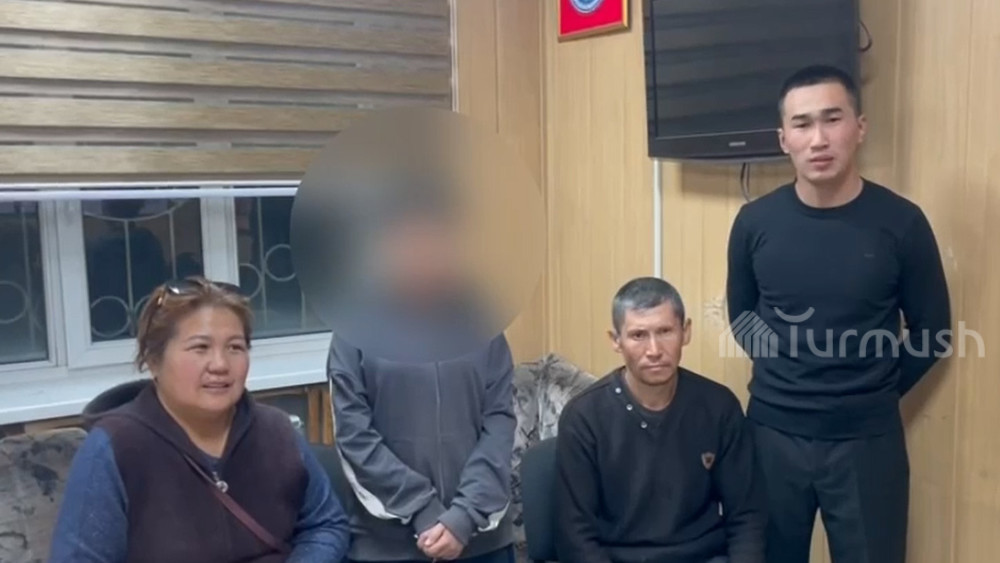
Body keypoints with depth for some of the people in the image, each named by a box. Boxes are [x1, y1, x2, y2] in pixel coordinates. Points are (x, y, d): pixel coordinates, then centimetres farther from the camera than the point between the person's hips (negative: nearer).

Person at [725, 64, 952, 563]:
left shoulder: (901, 222, -8)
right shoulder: (755, 222, -4)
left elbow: (933, 332, 3)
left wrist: (874, 392, 2)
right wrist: (784, 375, 2)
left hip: (866, 440, -1)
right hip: (773, 433, 1)